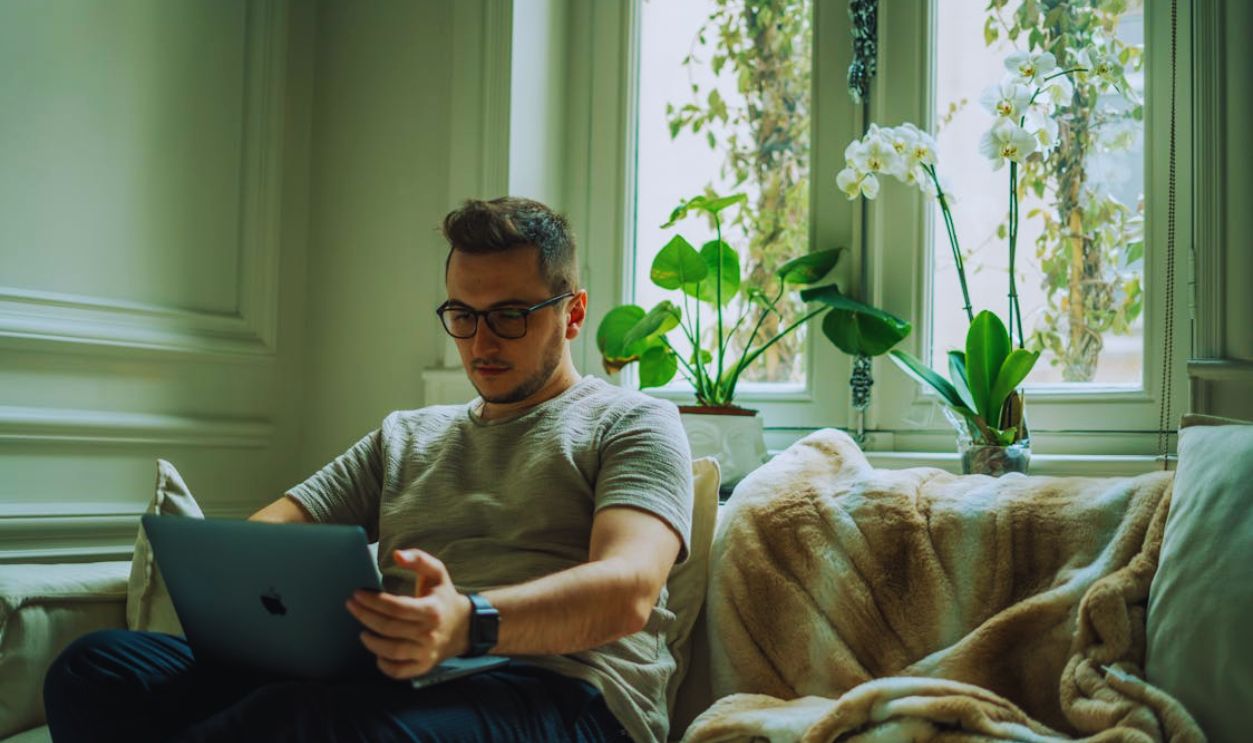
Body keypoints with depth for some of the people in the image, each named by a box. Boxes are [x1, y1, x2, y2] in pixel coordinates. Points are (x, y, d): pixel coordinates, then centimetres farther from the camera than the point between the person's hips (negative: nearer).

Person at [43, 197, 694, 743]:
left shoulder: (630, 423, 12)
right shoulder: (406, 436, 30)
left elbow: (628, 589, -8)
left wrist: (470, 624, -29)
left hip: (557, 691, -5)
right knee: (98, 664, -17)